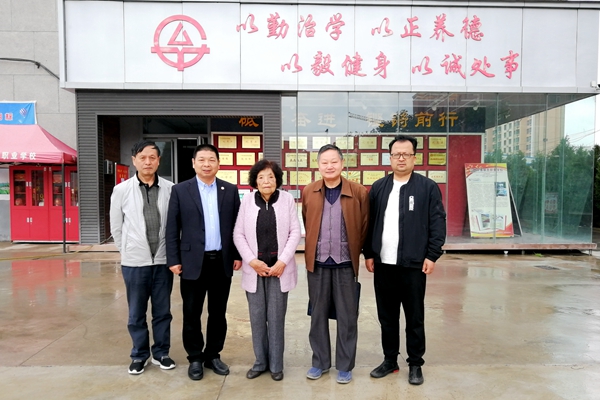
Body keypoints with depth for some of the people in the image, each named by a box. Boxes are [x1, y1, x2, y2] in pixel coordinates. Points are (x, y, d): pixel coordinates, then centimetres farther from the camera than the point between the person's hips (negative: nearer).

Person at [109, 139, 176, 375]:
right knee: (136, 313, 12)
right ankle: (139, 355, 29)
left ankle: (161, 353, 29)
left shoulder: (170, 189, -5)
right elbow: (116, 227, 5)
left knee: (163, 311, 12)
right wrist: (129, 251, 8)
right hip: (135, 261, 0)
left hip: (163, 260, 0)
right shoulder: (121, 190, -3)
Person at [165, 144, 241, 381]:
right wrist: (173, 259, -6)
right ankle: (195, 359, 25)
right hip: (192, 262, -1)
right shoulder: (180, 190, 0)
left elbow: (237, 226, 6)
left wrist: (238, 255, 2)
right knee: (192, 314, 8)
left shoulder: (230, 190, 5)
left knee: (218, 313, 12)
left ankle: (213, 355, 29)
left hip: (222, 262, 2)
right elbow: (172, 228, -1)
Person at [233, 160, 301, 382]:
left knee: (276, 317, 6)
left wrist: (282, 261, -11)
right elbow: (238, 234, 1)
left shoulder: (287, 199, -3)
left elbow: (295, 233, -3)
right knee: (257, 317, 10)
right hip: (254, 268, 1)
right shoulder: (247, 200, -1)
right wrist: (252, 261, -9)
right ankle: (260, 361, 27)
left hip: (279, 268, -1)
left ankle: (276, 364, 22)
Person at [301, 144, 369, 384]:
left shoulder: (359, 192, -4)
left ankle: (345, 366, 25)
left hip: (345, 263, -2)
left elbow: (365, 225, 4)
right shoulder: (308, 192, 2)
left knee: (347, 317, 8)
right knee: (318, 314, 12)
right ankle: (320, 362, 30)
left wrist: (357, 251, 8)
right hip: (317, 262, 2)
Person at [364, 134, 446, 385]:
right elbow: (370, 224, 9)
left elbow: (438, 223, -4)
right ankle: (390, 360, 29)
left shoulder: (428, 187, -1)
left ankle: (415, 364, 25)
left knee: (414, 318, 9)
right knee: (387, 317, 14)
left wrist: (432, 256, -9)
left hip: (414, 264, -3)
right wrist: (369, 254, 5)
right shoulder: (378, 188, 9)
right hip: (383, 265, 3)